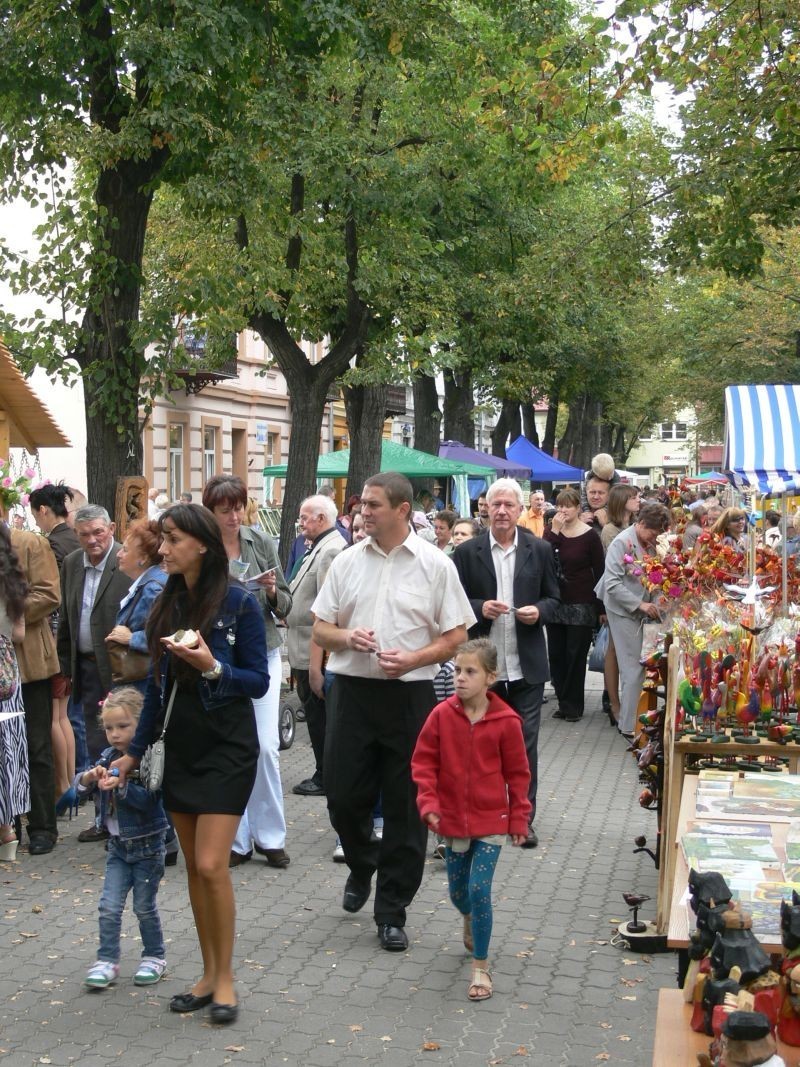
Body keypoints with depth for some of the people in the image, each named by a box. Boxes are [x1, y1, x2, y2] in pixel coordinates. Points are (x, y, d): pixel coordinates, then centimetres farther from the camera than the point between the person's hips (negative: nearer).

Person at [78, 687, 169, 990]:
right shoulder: (108, 757, 3)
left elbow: (149, 799, -25)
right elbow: (82, 789, 2)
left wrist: (121, 785, -37)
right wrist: (88, 778, -20)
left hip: (146, 847, -5)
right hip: (117, 846, 5)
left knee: (145, 907, 6)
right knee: (109, 906, 2)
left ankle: (154, 958, 23)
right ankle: (107, 961, 11)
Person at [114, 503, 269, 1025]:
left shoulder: (239, 602, -11)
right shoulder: (167, 604, 5)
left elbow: (259, 682, -8)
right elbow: (157, 684, 12)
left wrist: (212, 667, -25)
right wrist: (136, 751, 13)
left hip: (227, 748, -6)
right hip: (181, 747, 6)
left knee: (212, 865, -9)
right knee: (194, 868, 9)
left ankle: (226, 977, 8)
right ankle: (209, 973, 21)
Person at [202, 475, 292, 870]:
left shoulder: (262, 542, 2)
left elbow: (286, 606, 7)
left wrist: (272, 591, -14)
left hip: (263, 653, 1)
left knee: (266, 746, -1)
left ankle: (270, 836, 13)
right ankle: (236, 839, 16)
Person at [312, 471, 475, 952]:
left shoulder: (435, 564, -1)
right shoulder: (347, 561, 7)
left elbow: (457, 636, -1)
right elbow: (320, 629, 11)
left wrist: (413, 658, -16)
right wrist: (347, 636, -10)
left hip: (409, 693, -2)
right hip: (353, 690, 3)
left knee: (406, 808, 3)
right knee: (343, 796, 6)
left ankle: (392, 912, 16)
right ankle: (362, 866, 38)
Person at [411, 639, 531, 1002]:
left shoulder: (506, 721, -12)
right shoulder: (442, 714, -8)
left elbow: (517, 773, -3)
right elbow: (423, 761, -1)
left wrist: (519, 818, 0)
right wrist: (429, 802, -11)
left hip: (491, 821, -3)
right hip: (452, 819, 3)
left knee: (479, 890, -10)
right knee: (458, 891, 17)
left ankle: (480, 966, 4)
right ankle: (471, 921, 52)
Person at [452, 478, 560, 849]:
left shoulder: (539, 550, 4)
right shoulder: (467, 552, 0)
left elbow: (553, 597, 10)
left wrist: (539, 611, -11)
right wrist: (480, 608, -15)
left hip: (526, 665, 0)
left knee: (525, 742, 5)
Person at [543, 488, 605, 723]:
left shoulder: (590, 536, -6)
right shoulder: (552, 531, 5)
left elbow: (599, 573, -3)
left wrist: (600, 608, -5)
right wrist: (554, 531, -16)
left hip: (581, 605, -4)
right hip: (556, 603, 4)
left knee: (575, 656, 0)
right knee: (556, 655, 6)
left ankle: (573, 706, 10)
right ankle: (563, 701, 18)